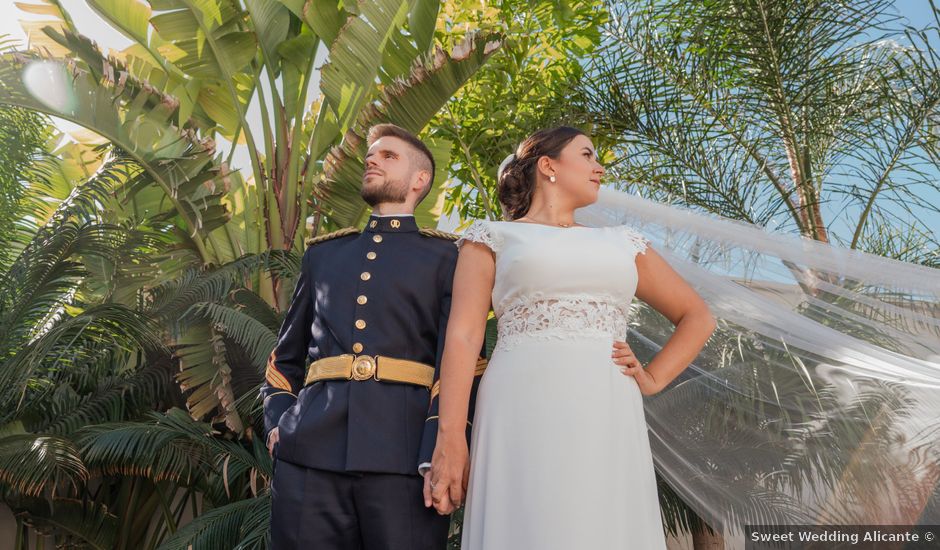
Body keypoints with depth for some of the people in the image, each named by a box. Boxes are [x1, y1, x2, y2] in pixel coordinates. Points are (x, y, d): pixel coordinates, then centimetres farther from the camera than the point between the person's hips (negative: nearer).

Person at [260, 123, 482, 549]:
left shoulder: (447, 257, 10)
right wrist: (276, 421, 8)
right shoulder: (322, 253, 23)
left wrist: (441, 454, -12)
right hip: (309, 454, 3)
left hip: (404, 456, -3)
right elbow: (286, 355, 25)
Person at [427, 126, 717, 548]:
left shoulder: (621, 243, 21)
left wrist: (653, 380, 10)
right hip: (523, 417, -3)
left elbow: (697, 317, 27)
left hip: (606, 423, 4)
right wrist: (449, 440, -12)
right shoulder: (493, 237, 10)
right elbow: (463, 337, -1)